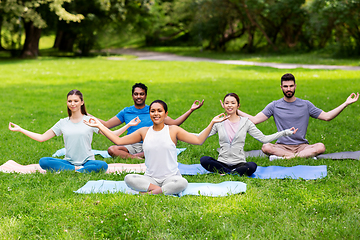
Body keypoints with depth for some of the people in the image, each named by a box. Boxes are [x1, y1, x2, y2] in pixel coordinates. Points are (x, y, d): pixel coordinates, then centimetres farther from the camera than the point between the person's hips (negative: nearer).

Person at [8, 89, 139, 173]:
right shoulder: (63, 123, 11)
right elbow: (41, 138, 13)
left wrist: (128, 125, -10)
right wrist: (20, 129, 10)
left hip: (87, 161, -2)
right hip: (68, 161, 2)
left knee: (102, 165, -35)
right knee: (43, 161, -25)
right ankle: (77, 170, -24)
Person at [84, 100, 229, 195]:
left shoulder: (173, 130, 2)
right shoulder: (144, 132, 8)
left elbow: (199, 140, -4)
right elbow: (118, 141, 10)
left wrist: (212, 123, -13)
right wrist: (100, 126, 8)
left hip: (171, 177, -2)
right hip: (150, 178, 2)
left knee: (182, 183, -36)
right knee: (129, 178, -27)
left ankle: (150, 192, -27)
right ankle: (161, 190, -22)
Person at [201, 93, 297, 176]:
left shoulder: (245, 122, 7)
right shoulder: (219, 123, 7)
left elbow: (263, 138, 6)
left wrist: (284, 133, 0)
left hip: (239, 163, 0)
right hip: (222, 162, 1)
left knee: (252, 166, -35)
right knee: (204, 160, -30)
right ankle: (231, 173, -27)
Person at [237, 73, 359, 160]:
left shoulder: (305, 105, 10)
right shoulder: (274, 106, 7)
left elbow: (327, 116, 9)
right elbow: (255, 120, 2)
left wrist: (345, 104, 3)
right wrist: (236, 110, -7)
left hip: (302, 146, 1)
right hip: (282, 146, -1)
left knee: (320, 147, -30)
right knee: (266, 147, -34)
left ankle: (282, 157, -33)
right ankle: (306, 156, -31)